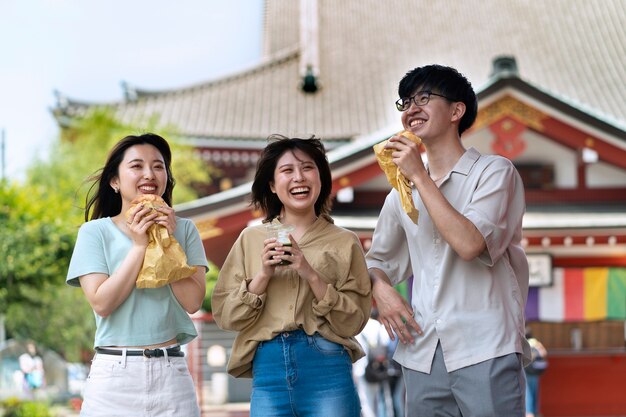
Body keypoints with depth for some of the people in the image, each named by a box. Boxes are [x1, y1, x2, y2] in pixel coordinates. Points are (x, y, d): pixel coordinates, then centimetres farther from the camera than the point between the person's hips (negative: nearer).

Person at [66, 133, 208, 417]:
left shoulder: (184, 230, 6)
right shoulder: (95, 232, 1)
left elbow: (193, 301, -4)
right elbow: (102, 303, -10)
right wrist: (139, 246, -10)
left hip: (172, 373, 2)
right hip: (114, 372, -2)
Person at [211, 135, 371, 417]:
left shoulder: (345, 243, 4)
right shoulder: (250, 239, 8)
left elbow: (354, 321, -1)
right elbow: (225, 316, 4)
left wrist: (312, 275, -12)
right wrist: (263, 275, -10)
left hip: (328, 371, -1)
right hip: (267, 372, 1)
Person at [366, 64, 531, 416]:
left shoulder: (494, 172, -1)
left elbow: (470, 244, -16)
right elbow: (379, 259, 26)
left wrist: (420, 177, -11)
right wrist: (382, 290, 3)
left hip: (485, 351, -5)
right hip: (423, 356, 5)